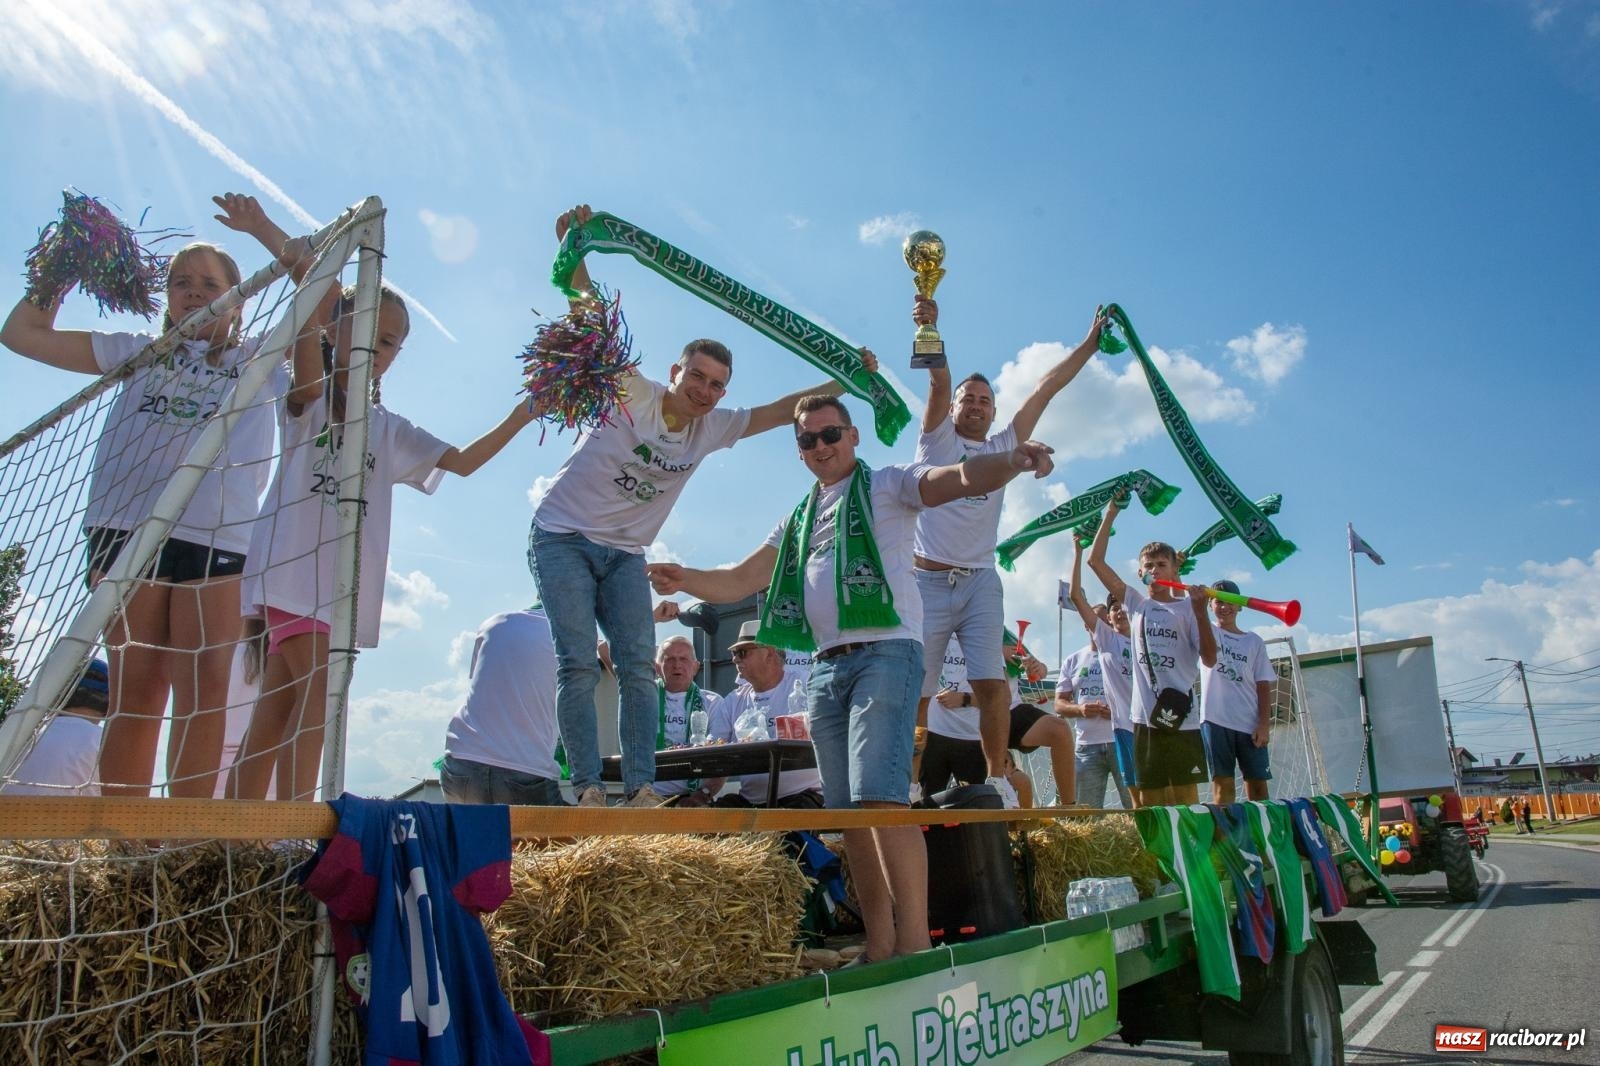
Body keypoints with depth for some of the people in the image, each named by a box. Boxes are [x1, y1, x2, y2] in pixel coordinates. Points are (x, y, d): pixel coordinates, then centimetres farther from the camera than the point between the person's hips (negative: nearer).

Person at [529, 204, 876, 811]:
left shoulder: (712, 429, 4)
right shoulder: (631, 395, -11)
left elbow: (780, 411, 7)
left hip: (625, 555, 5)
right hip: (563, 539, -5)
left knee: (638, 668, -5)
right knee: (578, 664, -12)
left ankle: (640, 789, -5)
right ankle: (587, 788, -10)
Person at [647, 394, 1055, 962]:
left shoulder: (886, 484, 5)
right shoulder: (798, 519, 23)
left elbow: (965, 478, -11)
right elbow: (740, 581, 20)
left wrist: (1012, 460, -33)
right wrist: (684, 579, 1)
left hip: (885, 653, -6)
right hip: (826, 668, 7)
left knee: (881, 797, -19)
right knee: (848, 811, 6)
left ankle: (915, 945, -14)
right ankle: (879, 946, 15)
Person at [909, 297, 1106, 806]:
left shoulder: (1004, 447, 18)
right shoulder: (938, 440, 9)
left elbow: (1045, 390, 15)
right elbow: (939, 384, -8)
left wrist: (1089, 344, 16)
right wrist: (929, 330, -21)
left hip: (980, 582, 3)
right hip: (927, 579, -2)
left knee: (991, 681, -8)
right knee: (917, 689, -1)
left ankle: (998, 780, -2)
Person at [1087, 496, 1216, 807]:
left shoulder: (1187, 609, 6)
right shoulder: (1136, 604, 12)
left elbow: (1209, 659, -4)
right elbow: (1096, 561, 9)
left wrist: (1200, 612, -14)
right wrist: (1110, 515, 8)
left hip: (1181, 716, -2)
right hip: (1145, 715, 2)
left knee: (1186, 798, -1)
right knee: (1151, 799, 6)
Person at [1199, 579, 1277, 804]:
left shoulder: (1254, 642, 12)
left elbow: (1264, 685, 7)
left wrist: (1264, 723, -3)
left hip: (1250, 724, 2)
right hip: (1216, 720, -2)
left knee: (1257, 783, 3)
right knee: (1222, 782, -3)